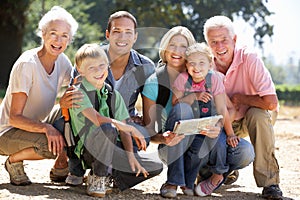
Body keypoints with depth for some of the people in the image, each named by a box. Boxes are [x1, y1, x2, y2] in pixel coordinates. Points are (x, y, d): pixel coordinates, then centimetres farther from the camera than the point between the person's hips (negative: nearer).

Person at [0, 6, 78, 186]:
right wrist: (46, 128, -42)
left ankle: (60, 168, 9)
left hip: (33, 126, 7)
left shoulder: (62, 61, -3)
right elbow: (14, 118, -26)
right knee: (52, 146, -33)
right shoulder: (27, 64, -24)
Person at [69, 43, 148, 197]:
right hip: (87, 149, -6)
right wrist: (132, 130, -19)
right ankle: (97, 179, -17)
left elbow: (123, 129, 4)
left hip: (110, 148, 6)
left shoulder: (114, 95, 9)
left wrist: (130, 155, -11)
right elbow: (98, 120, -22)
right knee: (108, 128, -36)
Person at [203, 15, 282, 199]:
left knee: (258, 114, -34)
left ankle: (269, 181, -26)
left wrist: (238, 98, -22)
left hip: (250, 120, -3)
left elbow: (271, 103, -34)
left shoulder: (249, 59, -26)